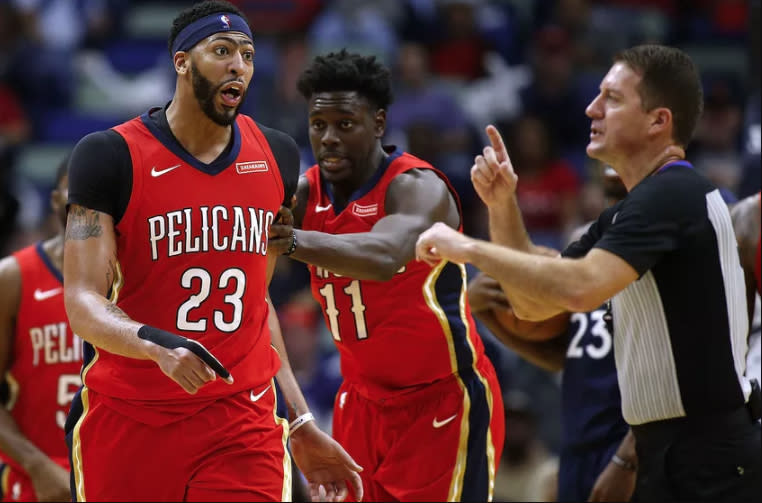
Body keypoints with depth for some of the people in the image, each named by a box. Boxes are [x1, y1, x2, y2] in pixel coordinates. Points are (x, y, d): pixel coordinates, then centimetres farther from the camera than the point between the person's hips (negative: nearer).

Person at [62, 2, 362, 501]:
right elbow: (84, 302, -13)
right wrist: (156, 346, -33)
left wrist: (300, 421, 16)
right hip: (129, 420, -3)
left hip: (242, 423, 3)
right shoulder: (112, 156, -6)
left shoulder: (276, 156, 9)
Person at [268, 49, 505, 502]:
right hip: (364, 401, 6)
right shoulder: (304, 194, 1)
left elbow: (384, 257, -40)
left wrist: (296, 242, -55)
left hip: (445, 400, -6)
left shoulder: (418, 188, -20)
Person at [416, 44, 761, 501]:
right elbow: (534, 304, 17)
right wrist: (502, 207, 4)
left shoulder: (674, 194, -16)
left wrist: (469, 249, -21)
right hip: (672, 451, 9)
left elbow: (580, 288, -31)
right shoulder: (624, 215, 14)